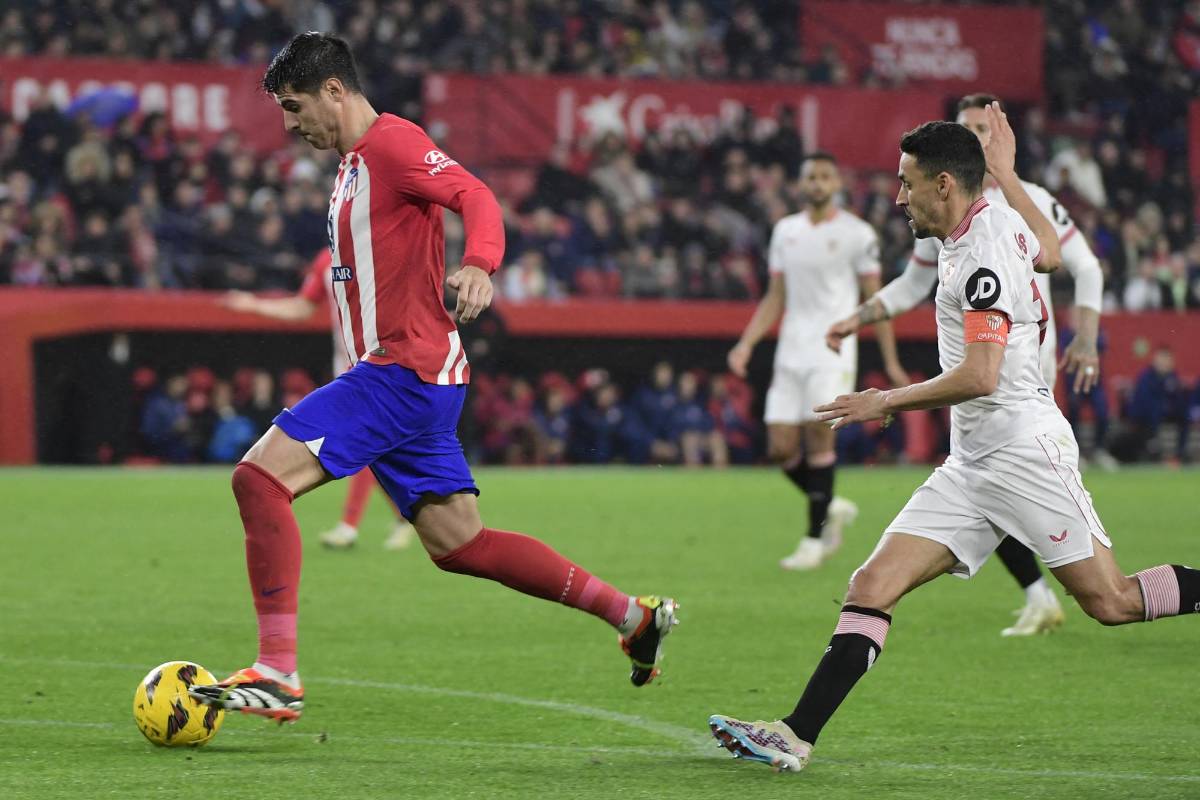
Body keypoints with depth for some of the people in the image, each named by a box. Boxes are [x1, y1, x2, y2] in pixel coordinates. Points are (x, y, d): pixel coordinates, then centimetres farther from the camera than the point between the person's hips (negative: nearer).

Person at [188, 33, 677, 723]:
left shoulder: (392, 143, -9)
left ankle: (278, 673, -21)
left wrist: (477, 265, -41)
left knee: (260, 476, -18)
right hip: (391, 377, 10)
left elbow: (476, 197, -23)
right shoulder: (353, 163, 21)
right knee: (458, 544, 10)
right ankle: (634, 615, 16)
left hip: (405, 372, -10)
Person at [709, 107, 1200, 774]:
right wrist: (1005, 174, 39)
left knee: (1112, 601, -10)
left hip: (1022, 450, -9)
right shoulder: (996, 222, 13)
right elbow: (1051, 250, 36)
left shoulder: (983, 256, -15)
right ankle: (797, 736, -12)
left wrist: (887, 402, -13)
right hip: (971, 464, 9)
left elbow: (980, 376, -24)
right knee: (871, 587, -4)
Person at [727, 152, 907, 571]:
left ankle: (815, 538, -7)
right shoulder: (785, 231, 13)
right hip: (790, 353, 5)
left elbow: (875, 300, 1)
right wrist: (746, 344, 6)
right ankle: (831, 507, 23)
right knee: (781, 449, -2)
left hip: (833, 351, -5)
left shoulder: (857, 234, -1)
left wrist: (891, 362, -1)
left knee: (818, 433, -16)